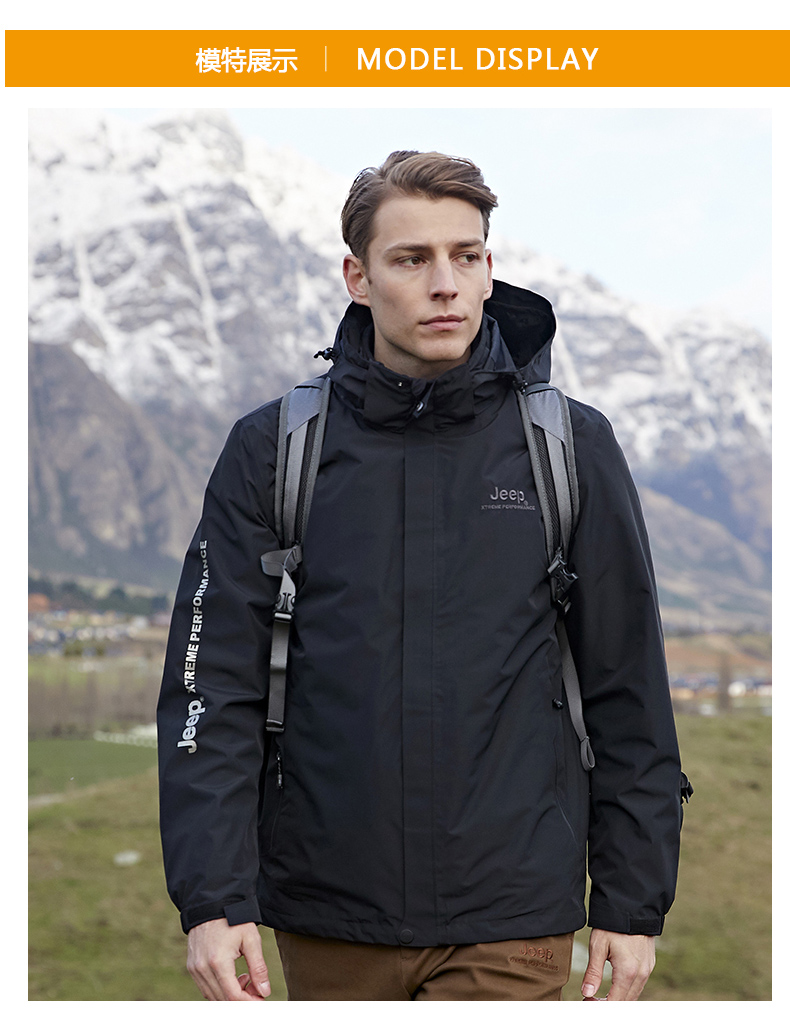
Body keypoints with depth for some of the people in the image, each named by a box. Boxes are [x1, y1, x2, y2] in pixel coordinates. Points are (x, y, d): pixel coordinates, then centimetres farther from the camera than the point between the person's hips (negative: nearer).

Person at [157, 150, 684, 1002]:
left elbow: (628, 690, 4)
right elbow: (213, 683, -2)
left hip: (507, 920, -1)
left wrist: (634, 904, 2)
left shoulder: (572, 446, 1)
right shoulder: (273, 448, 1)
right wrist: (212, 896, -10)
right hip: (324, 915, 2)